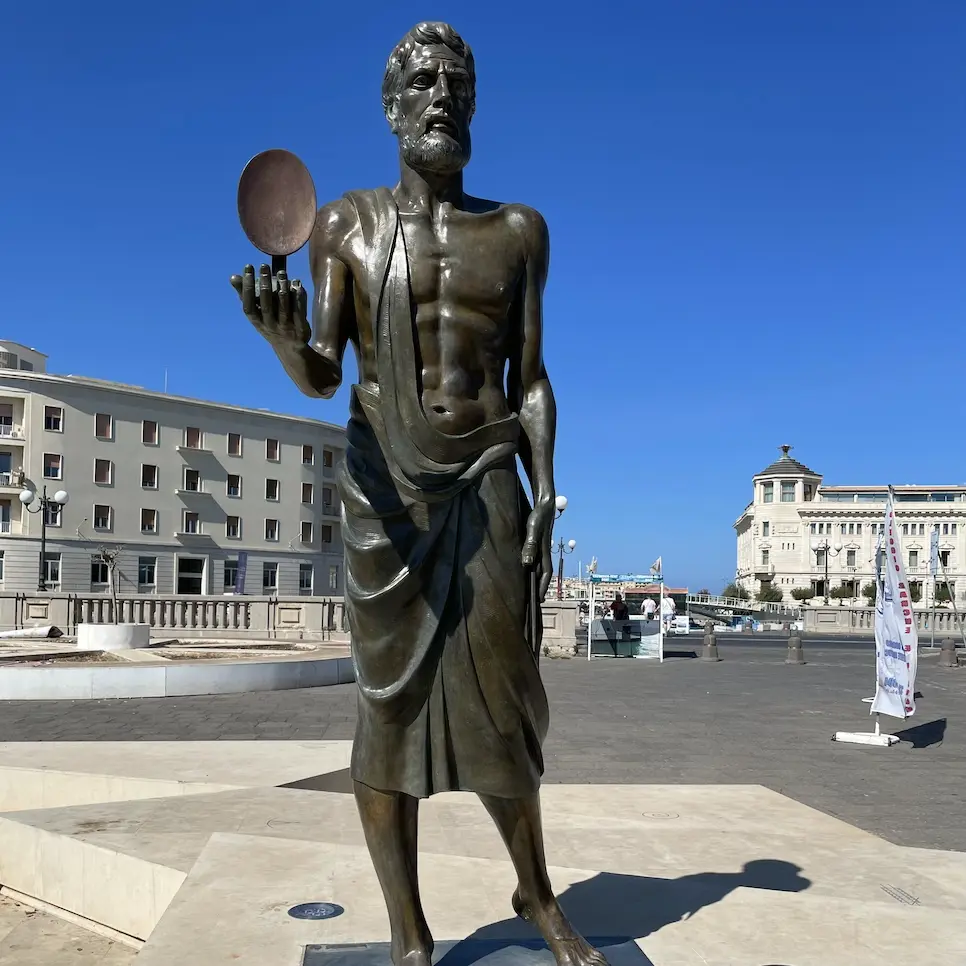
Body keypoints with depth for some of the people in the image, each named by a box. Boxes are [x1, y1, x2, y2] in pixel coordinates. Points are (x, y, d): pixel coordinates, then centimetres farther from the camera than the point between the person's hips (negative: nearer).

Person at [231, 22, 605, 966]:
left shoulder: (518, 230, 9)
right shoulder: (345, 223, 4)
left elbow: (531, 380, 9)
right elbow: (322, 378, -1)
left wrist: (544, 495, 0)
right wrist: (286, 342, -23)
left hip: (488, 487, 1)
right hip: (383, 487, -1)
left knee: (500, 701, 4)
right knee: (388, 703, 0)